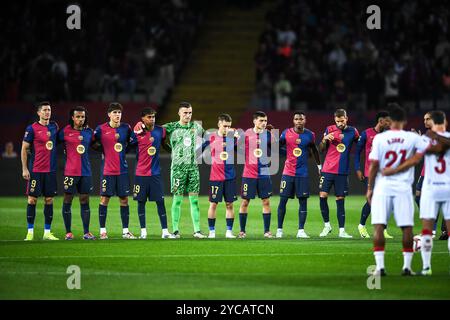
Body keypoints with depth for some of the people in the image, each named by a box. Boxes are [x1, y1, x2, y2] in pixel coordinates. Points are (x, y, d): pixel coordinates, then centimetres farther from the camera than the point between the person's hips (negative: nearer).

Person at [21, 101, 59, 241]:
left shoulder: (54, 126, 8)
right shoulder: (32, 129, -6)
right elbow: (24, 149, -4)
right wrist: (24, 169, -9)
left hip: (51, 170, 5)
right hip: (35, 170, -5)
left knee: (49, 200, 6)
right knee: (32, 199, -2)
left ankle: (47, 232, 12)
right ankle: (30, 232, 4)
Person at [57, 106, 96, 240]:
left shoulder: (89, 131, 9)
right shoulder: (65, 131, -4)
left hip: (86, 171, 4)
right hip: (70, 172, -4)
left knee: (85, 200, 6)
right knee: (67, 200, 0)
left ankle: (86, 233, 10)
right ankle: (68, 232, 7)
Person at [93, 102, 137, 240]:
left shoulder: (126, 128, 4)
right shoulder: (101, 129, -3)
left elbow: (133, 143, 12)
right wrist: (104, 152, -3)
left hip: (122, 170, 3)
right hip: (107, 170, -3)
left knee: (124, 199, 5)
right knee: (104, 199, -2)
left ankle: (125, 231, 12)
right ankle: (102, 231, 5)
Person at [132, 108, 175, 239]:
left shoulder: (160, 131, 1)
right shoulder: (138, 133, -5)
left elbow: (164, 144, 18)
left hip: (155, 173, 1)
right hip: (141, 173, -1)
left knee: (160, 201, -2)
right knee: (141, 202, 4)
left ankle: (165, 231, 1)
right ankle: (143, 231, 12)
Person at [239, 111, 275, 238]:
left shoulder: (268, 134, 3)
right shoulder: (247, 134, -3)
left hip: (264, 173, 2)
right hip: (249, 174, -2)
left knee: (266, 201, 1)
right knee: (245, 201, 1)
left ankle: (267, 231, 7)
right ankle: (242, 231, 10)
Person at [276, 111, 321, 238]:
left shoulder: (310, 135, 2)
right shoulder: (286, 133, -1)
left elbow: (314, 150, 17)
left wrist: (319, 165, 22)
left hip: (303, 173, 1)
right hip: (288, 172, -1)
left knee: (303, 201, -2)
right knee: (283, 200, -1)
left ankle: (301, 230, 3)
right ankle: (279, 230, 6)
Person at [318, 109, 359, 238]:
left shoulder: (352, 131, 1)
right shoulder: (329, 130, 2)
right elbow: (321, 149, 7)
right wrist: (325, 139, -12)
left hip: (342, 171, 0)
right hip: (328, 169, 0)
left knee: (340, 200, 1)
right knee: (323, 196, -8)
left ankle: (342, 231, 5)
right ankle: (327, 225, 8)